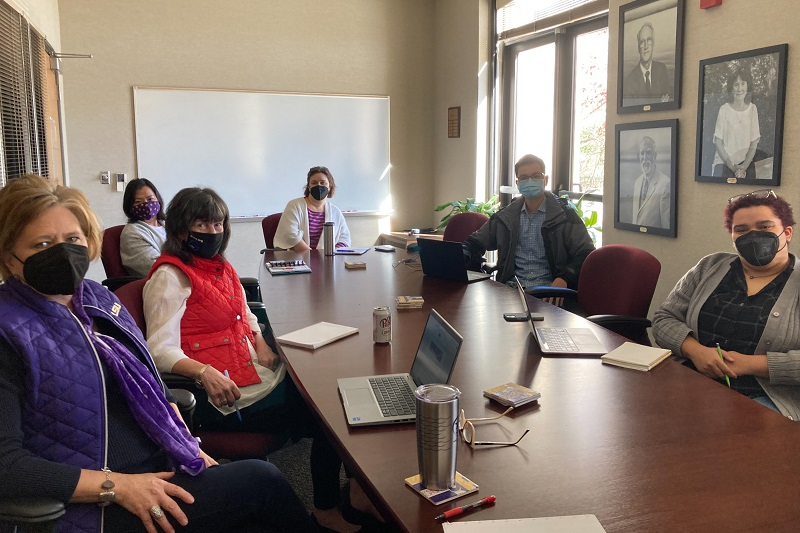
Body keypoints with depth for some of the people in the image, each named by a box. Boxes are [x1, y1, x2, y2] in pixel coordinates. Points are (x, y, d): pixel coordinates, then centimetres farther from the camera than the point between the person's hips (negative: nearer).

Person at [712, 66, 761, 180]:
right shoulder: (724, 109, -7)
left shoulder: (752, 109, 0)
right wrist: (732, 167, -10)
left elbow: (754, 143, 2)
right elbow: (718, 142, -6)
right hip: (724, 163, -2)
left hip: (746, 163, 2)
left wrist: (744, 166, -10)